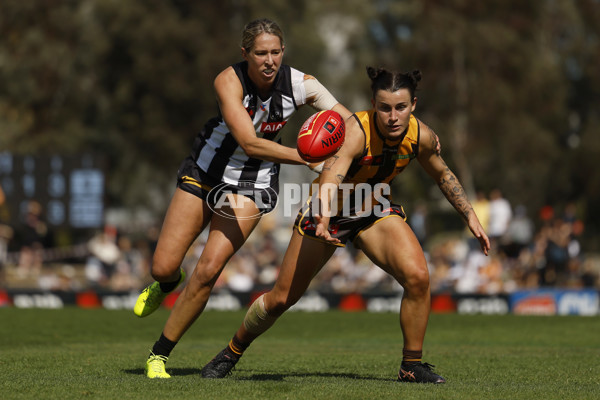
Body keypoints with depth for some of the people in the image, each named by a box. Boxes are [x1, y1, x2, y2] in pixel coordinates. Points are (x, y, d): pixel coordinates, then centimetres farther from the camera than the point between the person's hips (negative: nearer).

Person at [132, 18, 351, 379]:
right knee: (163, 267, -4)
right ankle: (168, 283, 37)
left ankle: (160, 354, 0)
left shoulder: (300, 84, -16)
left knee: (208, 269, -15)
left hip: (253, 185, 1)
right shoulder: (229, 81, -24)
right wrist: (308, 159, -34)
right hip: (206, 171, -1)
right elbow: (250, 143, -30)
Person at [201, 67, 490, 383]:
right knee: (281, 298, 2)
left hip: (376, 211, 4)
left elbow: (442, 174, 5)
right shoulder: (356, 129, -34)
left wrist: (471, 217, 3)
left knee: (418, 277, -22)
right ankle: (231, 352, 30)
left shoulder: (421, 137, -17)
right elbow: (334, 169, -52)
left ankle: (412, 366, -5)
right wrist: (324, 214, -71)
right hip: (329, 211, -3)